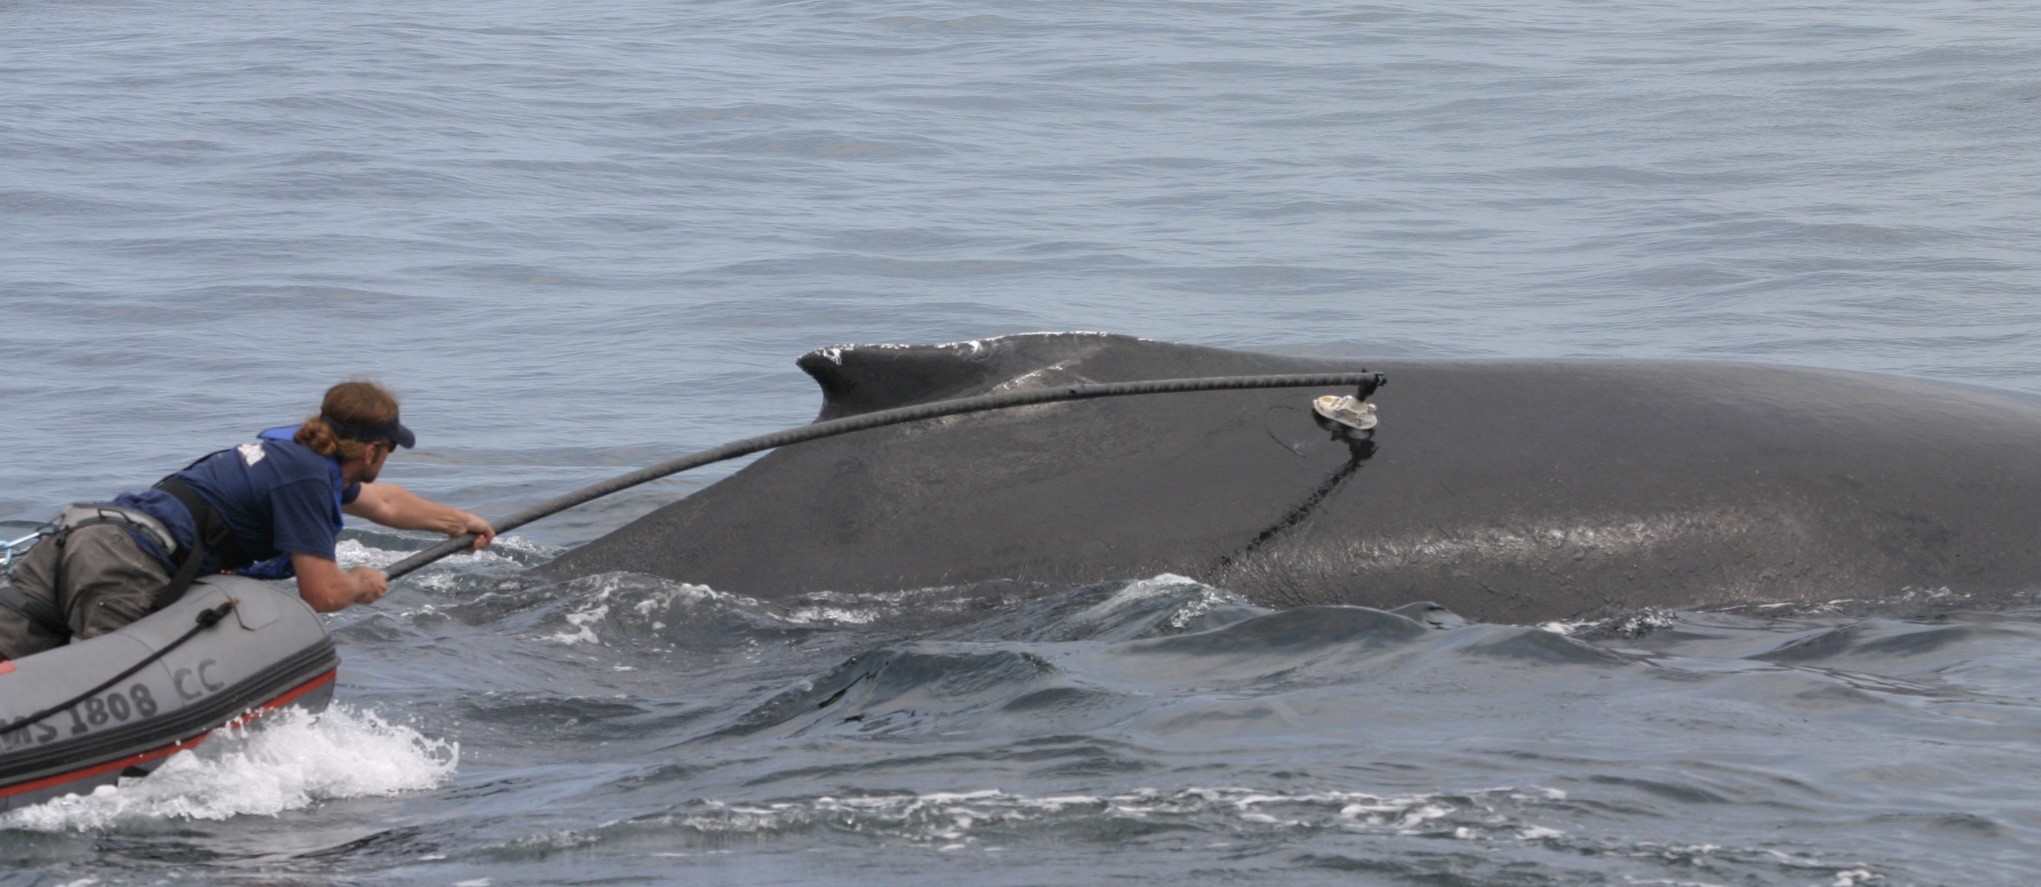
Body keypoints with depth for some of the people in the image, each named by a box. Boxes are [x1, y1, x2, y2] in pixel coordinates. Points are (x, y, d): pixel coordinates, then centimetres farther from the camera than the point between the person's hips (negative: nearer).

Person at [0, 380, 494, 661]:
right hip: (124, 566, -9)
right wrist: (362, 584, 19)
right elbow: (323, 593, -5)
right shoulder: (305, 477, -1)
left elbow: (382, 502, 49)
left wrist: (459, 521, 63)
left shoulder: (294, 451, 29)